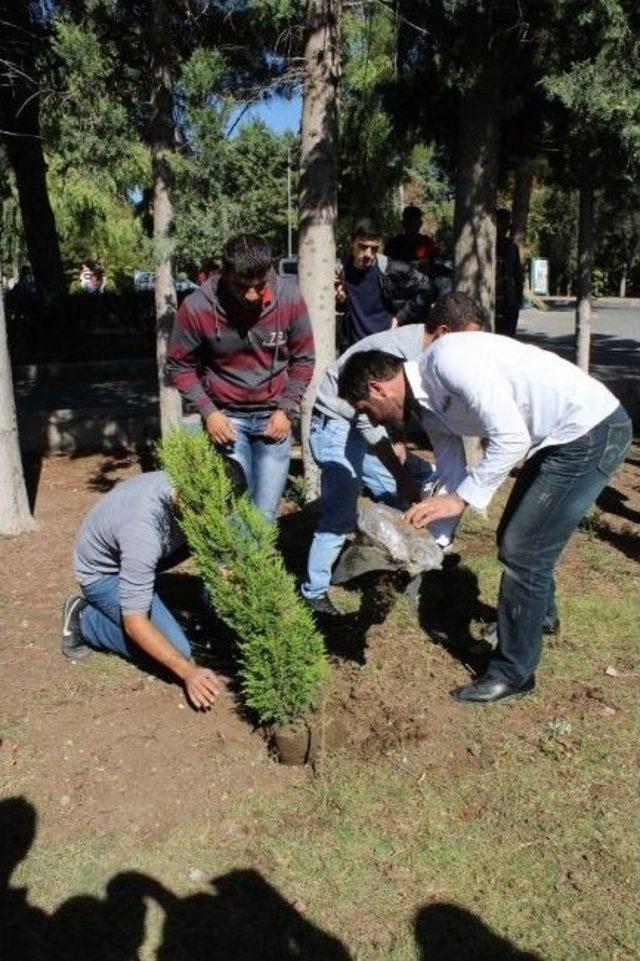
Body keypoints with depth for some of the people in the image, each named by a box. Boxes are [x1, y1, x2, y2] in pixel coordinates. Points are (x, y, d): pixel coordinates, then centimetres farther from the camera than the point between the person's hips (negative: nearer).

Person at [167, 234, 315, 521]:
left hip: (273, 416, 2)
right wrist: (208, 411, -11)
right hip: (225, 417, -1)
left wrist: (286, 410, -5)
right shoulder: (197, 308, -16)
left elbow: (303, 359, 2)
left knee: (265, 515, 6)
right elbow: (180, 366, -2)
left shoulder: (289, 298, -12)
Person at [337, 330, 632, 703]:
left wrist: (460, 498, -23)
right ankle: (538, 613, 49)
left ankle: (513, 673, 11)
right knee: (515, 538, 21)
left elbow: (511, 438, -28)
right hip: (557, 439, 9)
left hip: (592, 428, -9)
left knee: (522, 549, -6)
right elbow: (453, 480, 9)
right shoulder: (429, 409, 6)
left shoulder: (447, 358, -24)